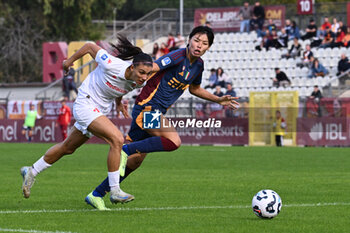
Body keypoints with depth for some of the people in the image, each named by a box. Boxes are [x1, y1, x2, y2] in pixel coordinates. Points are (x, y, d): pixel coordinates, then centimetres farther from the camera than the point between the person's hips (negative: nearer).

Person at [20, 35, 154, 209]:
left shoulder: (141, 81, -13)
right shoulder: (111, 65, -32)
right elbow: (90, 47, -14)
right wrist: (69, 62, 0)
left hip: (101, 110, 8)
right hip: (86, 105, -8)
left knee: (68, 147, 21)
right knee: (117, 139, -24)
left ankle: (31, 172, 39)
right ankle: (114, 191, -18)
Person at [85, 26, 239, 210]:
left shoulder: (198, 64, 12)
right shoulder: (178, 57, -15)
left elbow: (194, 88, 31)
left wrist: (218, 100, 30)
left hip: (157, 112, 9)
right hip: (147, 106, -9)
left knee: (135, 160, 9)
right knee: (173, 141, -28)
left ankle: (97, 194, 17)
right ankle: (125, 150, -17)